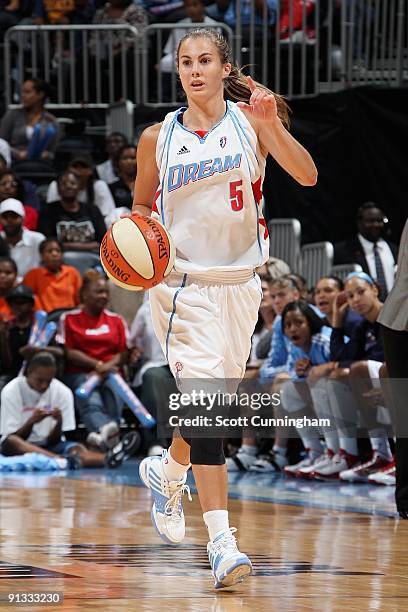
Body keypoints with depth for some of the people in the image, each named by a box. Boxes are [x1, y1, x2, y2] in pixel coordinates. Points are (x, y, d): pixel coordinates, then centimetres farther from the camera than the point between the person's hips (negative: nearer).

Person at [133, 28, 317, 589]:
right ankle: (221, 542, -19)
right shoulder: (158, 138, 2)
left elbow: (307, 176, -11)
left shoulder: (250, 118, 0)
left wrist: (273, 125, -26)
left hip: (239, 282, 2)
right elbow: (140, 207, 15)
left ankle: (167, 472, 46)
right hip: (181, 283, -2)